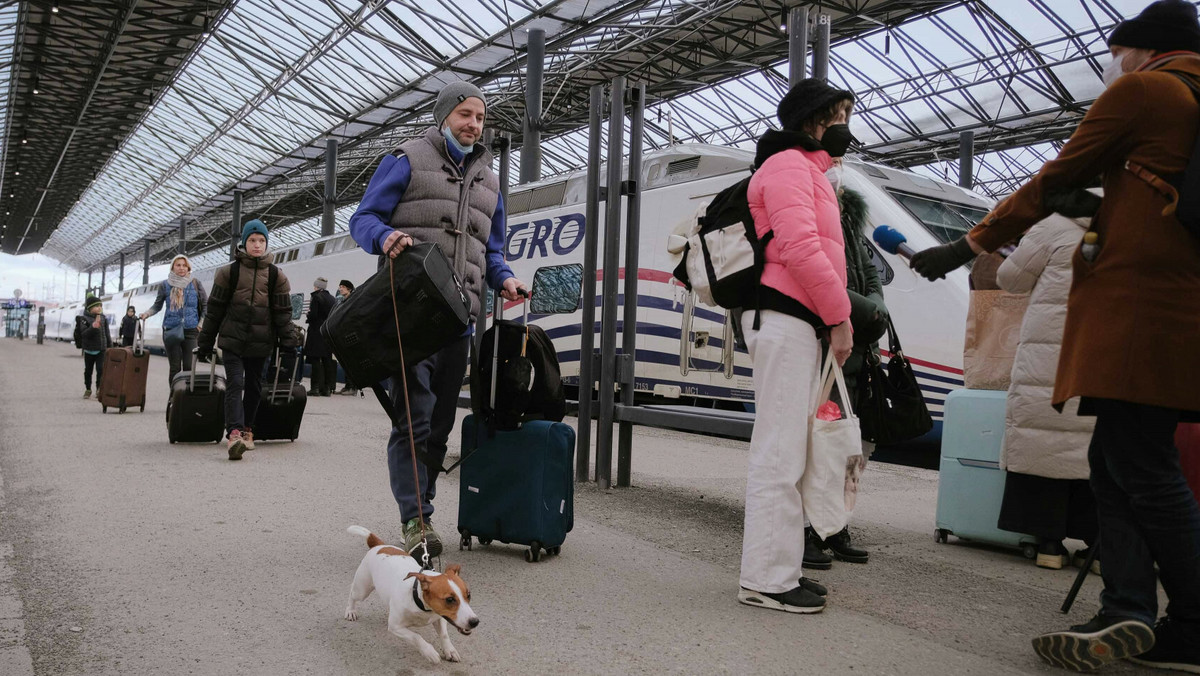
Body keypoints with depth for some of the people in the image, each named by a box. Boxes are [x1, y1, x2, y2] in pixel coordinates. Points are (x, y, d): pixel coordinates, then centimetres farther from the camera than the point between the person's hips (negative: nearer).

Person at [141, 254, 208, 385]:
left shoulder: (195, 284, 3)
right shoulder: (165, 285, 5)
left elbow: (206, 304, 10)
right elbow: (157, 305, 15)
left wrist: (201, 323, 0)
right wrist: (147, 313, -3)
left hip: (191, 330, -1)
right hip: (171, 330, 1)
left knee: (189, 366, -5)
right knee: (174, 367, 3)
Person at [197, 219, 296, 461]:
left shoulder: (275, 275, 6)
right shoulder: (229, 272, 2)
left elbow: (283, 312, 8)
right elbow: (215, 309, 5)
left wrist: (288, 342, 2)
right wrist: (205, 342, 5)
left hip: (260, 343, 2)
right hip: (233, 341, -2)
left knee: (254, 387, 11)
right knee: (235, 384, -14)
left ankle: (247, 430, 25)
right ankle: (234, 433, -24)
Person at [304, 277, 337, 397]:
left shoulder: (316, 297, -9)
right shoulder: (332, 298, 10)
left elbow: (313, 315, -15)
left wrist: (308, 315, 5)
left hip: (317, 332, -6)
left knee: (315, 360, -5)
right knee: (327, 360, 7)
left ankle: (316, 388, -7)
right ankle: (327, 388, 8)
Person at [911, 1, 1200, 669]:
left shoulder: (1141, 89, 1)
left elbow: (1053, 182, -1)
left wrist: (966, 247, 3)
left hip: (1137, 306, -9)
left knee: (1146, 469, -6)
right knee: (1117, 459, 9)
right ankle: (1129, 609, 4)